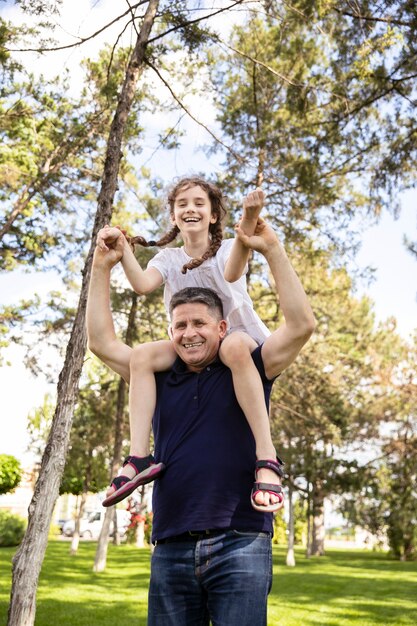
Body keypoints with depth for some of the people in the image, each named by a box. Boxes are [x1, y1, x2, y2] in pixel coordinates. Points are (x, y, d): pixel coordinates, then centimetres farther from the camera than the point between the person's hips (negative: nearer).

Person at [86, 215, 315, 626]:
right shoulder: (161, 380, 13)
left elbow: (301, 325, -6)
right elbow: (102, 342, 14)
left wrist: (272, 250, -10)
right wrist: (102, 266, 10)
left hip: (239, 545, -3)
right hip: (170, 550, 3)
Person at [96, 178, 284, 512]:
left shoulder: (227, 248, -2)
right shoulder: (169, 258, 8)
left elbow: (232, 273, -29)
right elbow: (143, 284, -14)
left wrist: (248, 220, -45)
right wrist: (123, 247, -30)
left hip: (242, 338, -4)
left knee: (233, 348, -40)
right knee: (143, 354, -22)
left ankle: (266, 459, -43)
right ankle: (139, 457, -26)